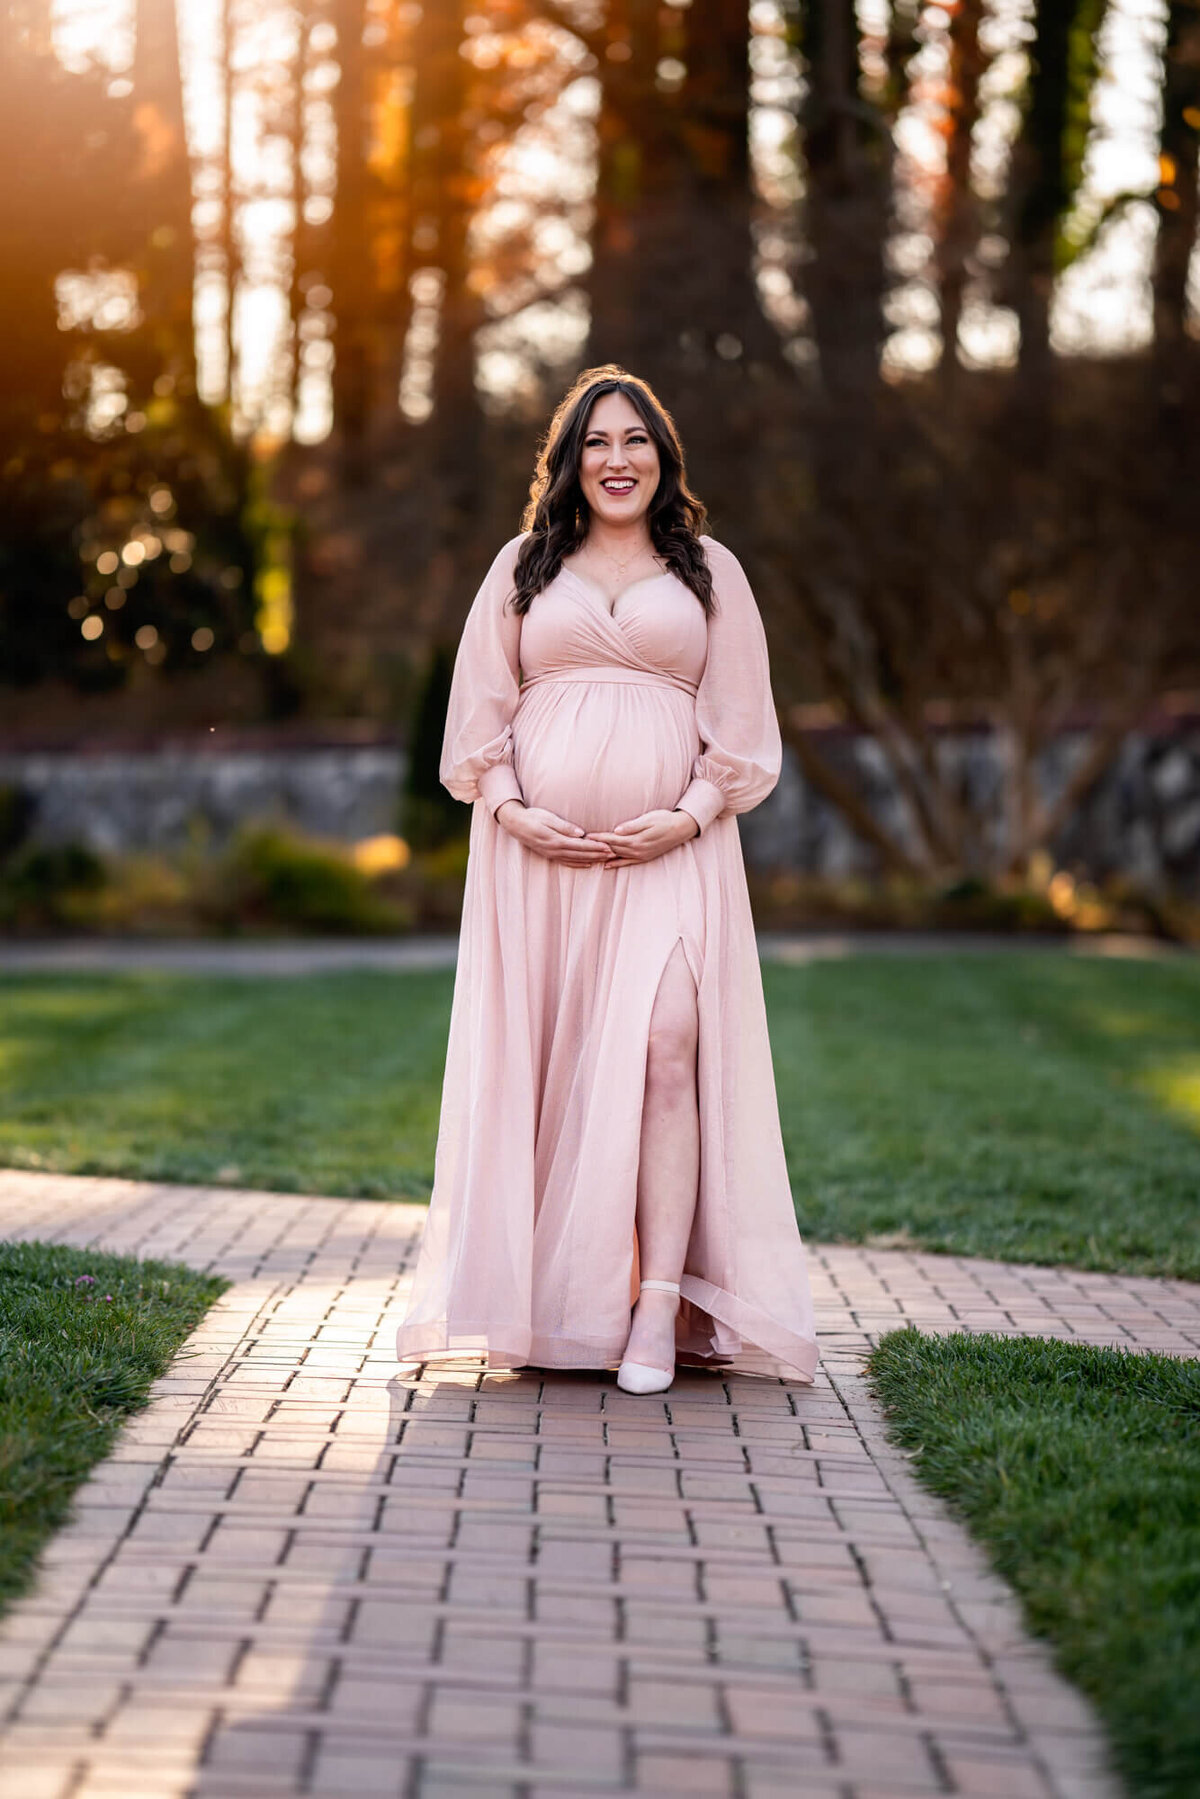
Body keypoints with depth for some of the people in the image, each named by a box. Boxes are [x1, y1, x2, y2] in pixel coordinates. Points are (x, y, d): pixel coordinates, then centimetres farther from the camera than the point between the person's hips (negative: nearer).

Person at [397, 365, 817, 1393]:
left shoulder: (708, 571, 14)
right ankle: (542, 1306, 5)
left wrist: (691, 815, -6)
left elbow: (740, 722, 10)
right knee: (540, 1060, -2)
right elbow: (481, 709, 12)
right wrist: (510, 810, -4)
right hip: (535, 849, 1)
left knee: (663, 1049, -17)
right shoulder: (525, 568, 16)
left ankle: (659, 1311, -16)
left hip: (667, 850, -1)